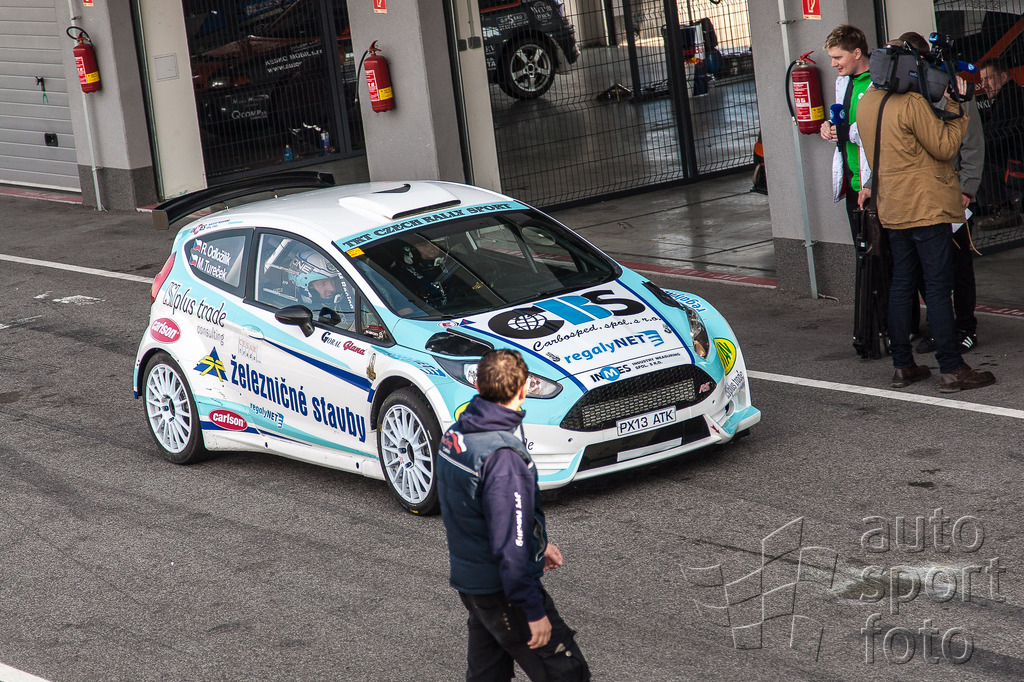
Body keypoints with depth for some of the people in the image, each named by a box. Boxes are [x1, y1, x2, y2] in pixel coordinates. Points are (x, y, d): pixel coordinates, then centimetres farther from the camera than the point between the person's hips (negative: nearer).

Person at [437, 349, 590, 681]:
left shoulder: (454, 435, 4)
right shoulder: (503, 456, -26)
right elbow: (508, 544, -26)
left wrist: (537, 545, 23)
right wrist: (534, 611, -21)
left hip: (468, 581, 9)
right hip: (502, 591, -9)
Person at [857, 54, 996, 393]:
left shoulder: (868, 101, 8)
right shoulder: (912, 103, -18)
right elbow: (945, 147, -15)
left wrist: (938, 107, 14)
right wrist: (956, 114, -3)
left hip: (892, 208, 8)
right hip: (926, 206, -8)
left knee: (901, 285, 13)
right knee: (939, 287, -6)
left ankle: (902, 365, 15)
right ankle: (951, 370, -5)